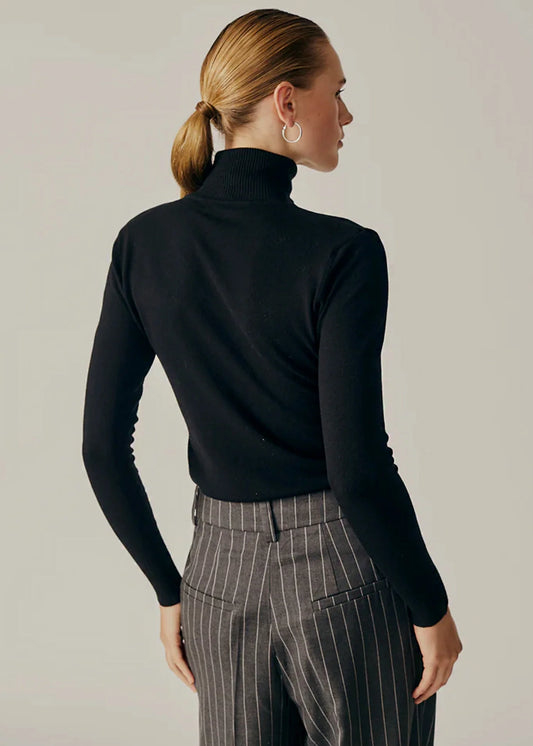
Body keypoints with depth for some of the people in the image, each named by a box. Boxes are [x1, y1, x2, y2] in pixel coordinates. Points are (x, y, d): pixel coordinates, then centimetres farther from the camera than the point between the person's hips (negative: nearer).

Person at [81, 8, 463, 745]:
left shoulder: (144, 242, -2)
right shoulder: (342, 253, -17)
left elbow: (103, 445, 0)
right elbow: (357, 465, -20)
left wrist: (169, 589, 10)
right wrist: (431, 606, -5)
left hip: (222, 572, 5)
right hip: (344, 574, -4)